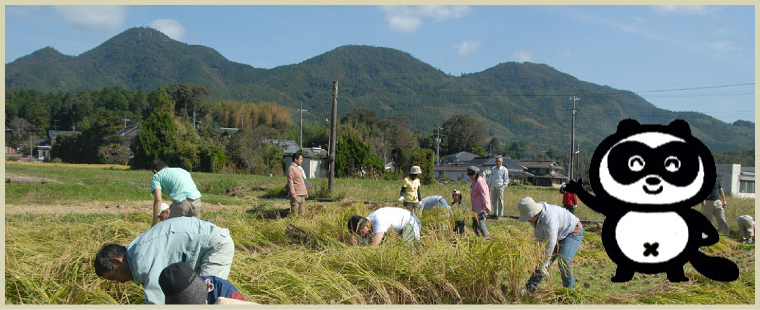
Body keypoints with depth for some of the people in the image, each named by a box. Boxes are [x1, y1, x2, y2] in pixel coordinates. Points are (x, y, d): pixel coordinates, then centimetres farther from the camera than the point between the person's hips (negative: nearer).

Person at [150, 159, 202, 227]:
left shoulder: (156, 176, 17)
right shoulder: (181, 170, 33)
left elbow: (158, 199, 3)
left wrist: (154, 222, 5)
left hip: (181, 202, -5)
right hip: (196, 199, 5)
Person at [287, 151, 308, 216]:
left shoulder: (299, 168, 20)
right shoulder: (291, 168, -8)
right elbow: (290, 181, -15)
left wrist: (305, 192, 21)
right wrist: (293, 193, -20)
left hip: (302, 194, 9)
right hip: (296, 194, -9)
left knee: (302, 212, 10)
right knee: (295, 212, -8)